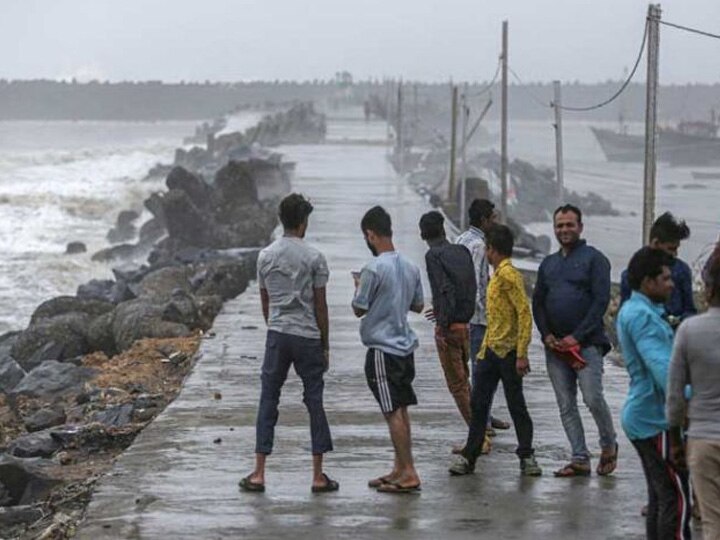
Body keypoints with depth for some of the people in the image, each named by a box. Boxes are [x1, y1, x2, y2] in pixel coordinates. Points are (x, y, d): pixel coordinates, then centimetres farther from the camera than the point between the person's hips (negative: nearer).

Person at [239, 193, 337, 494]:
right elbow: (320, 305, -4)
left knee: (268, 401, 7)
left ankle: (258, 474, 5)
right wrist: (325, 345, 4)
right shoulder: (314, 258, -7)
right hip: (308, 337, -2)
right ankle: (318, 477, 6)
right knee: (314, 402, 5)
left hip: (277, 335, 3)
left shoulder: (265, 256, 3)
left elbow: (265, 301, 11)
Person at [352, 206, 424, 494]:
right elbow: (418, 305, 17)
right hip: (405, 346, 8)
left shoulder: (373, 268, -16)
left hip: (382, 349, -8)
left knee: (393, 412, -6)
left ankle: (409, 474, -8)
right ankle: (399, 470, 18)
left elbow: (359, 309, -9)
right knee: (401, 410, 12)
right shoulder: (411, 267, 8)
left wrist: (359, 286, 9)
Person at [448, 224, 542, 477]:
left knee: (516, 406, -1)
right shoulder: (497, 276, 15)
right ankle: (468, 457, 10)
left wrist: (522, 354, -23)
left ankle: (526, 457, 8)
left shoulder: (509, 275, -14)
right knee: (478, 404, 7)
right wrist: (484, 348, 22)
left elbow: (525, 314, -19)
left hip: (508, 352, -9)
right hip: (491, 351, 9)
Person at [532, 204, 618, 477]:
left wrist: (577, 336, -14)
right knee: (566, 406, 3)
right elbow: (537, 303, 18)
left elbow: (601, 301, -9)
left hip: (586, 344, -6)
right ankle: (580, 459, 7)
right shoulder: (548, 263, 17)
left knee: (593, 398, -13)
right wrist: (547, 335, 1)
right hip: (555, 346, 6)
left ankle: (609, 445, 10)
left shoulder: (594, 259, -1)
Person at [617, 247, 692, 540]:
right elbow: (661, 365, -28)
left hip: (647, 417, 10)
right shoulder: (641, 315, -18)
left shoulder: (638, 311, 16)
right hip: (654, 419, -10)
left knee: (660, 496, 13)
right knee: (676, 498, -10)